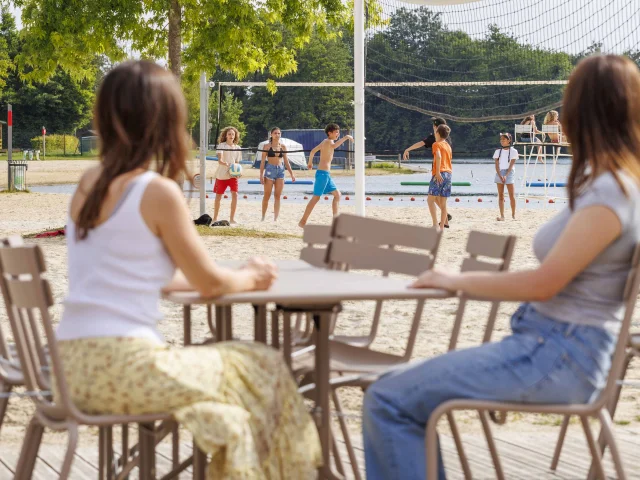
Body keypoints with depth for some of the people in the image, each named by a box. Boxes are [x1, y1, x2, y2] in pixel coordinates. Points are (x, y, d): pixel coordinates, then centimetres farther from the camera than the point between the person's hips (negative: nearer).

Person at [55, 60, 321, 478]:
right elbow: (209, 281, -2)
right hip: (125, 365, -8)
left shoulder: (88, 185, 11)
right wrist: (250, 279, 21)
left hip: (73, 366, 8)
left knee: (228, 365, 27)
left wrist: (234, 277, 24)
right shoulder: (159, 191, -11)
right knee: (264, 370, 10)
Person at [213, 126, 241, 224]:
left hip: (233, 175, 2)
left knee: (235, 194, -15)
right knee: (218, 196, 7)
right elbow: (219, 160, -19)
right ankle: (215, 218, 22)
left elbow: (237, 162, 11)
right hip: (221, 174, -2)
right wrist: (226, 164, -39)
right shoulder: (221, 145, -6)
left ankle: (232, 218, -10)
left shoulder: (237, 148, 6)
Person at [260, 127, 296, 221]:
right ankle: (263, 217, 7)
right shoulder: (267, 146, 0)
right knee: (267, 195, -2)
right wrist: (261, 174, -9)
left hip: (280, 171, 3)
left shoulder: (283, 146, 11)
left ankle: (275, 218, 1)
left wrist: (291, 174, 10)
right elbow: (263, 161, -1)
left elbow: (286, 161, 15)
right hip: (270, 170, -3)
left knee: (277, 196, 0)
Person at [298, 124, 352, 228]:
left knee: (337, 194, 12)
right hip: (323, 173, -10)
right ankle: (302, 222, -7)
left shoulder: (325, 142, 17)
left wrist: (310, 163, 40)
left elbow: (312, 151, 26)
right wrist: (345, 137, -35)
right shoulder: (328, 141, -11)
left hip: (326, 173, 10)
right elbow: (334, 146, -36)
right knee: (316, 197, -8)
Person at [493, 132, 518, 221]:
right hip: (499, 173, 3)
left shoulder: (513, 151, 0)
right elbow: (497, 165, 1)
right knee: (500, 195, -1)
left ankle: (513, 215, 5)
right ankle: (502, 216, -3)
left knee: (512, 195, -6)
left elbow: (511, 165, -7)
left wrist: (506, 175, -17)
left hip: (509, 173, -3)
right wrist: (500, 176, -13)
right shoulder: (498, 151, 9)